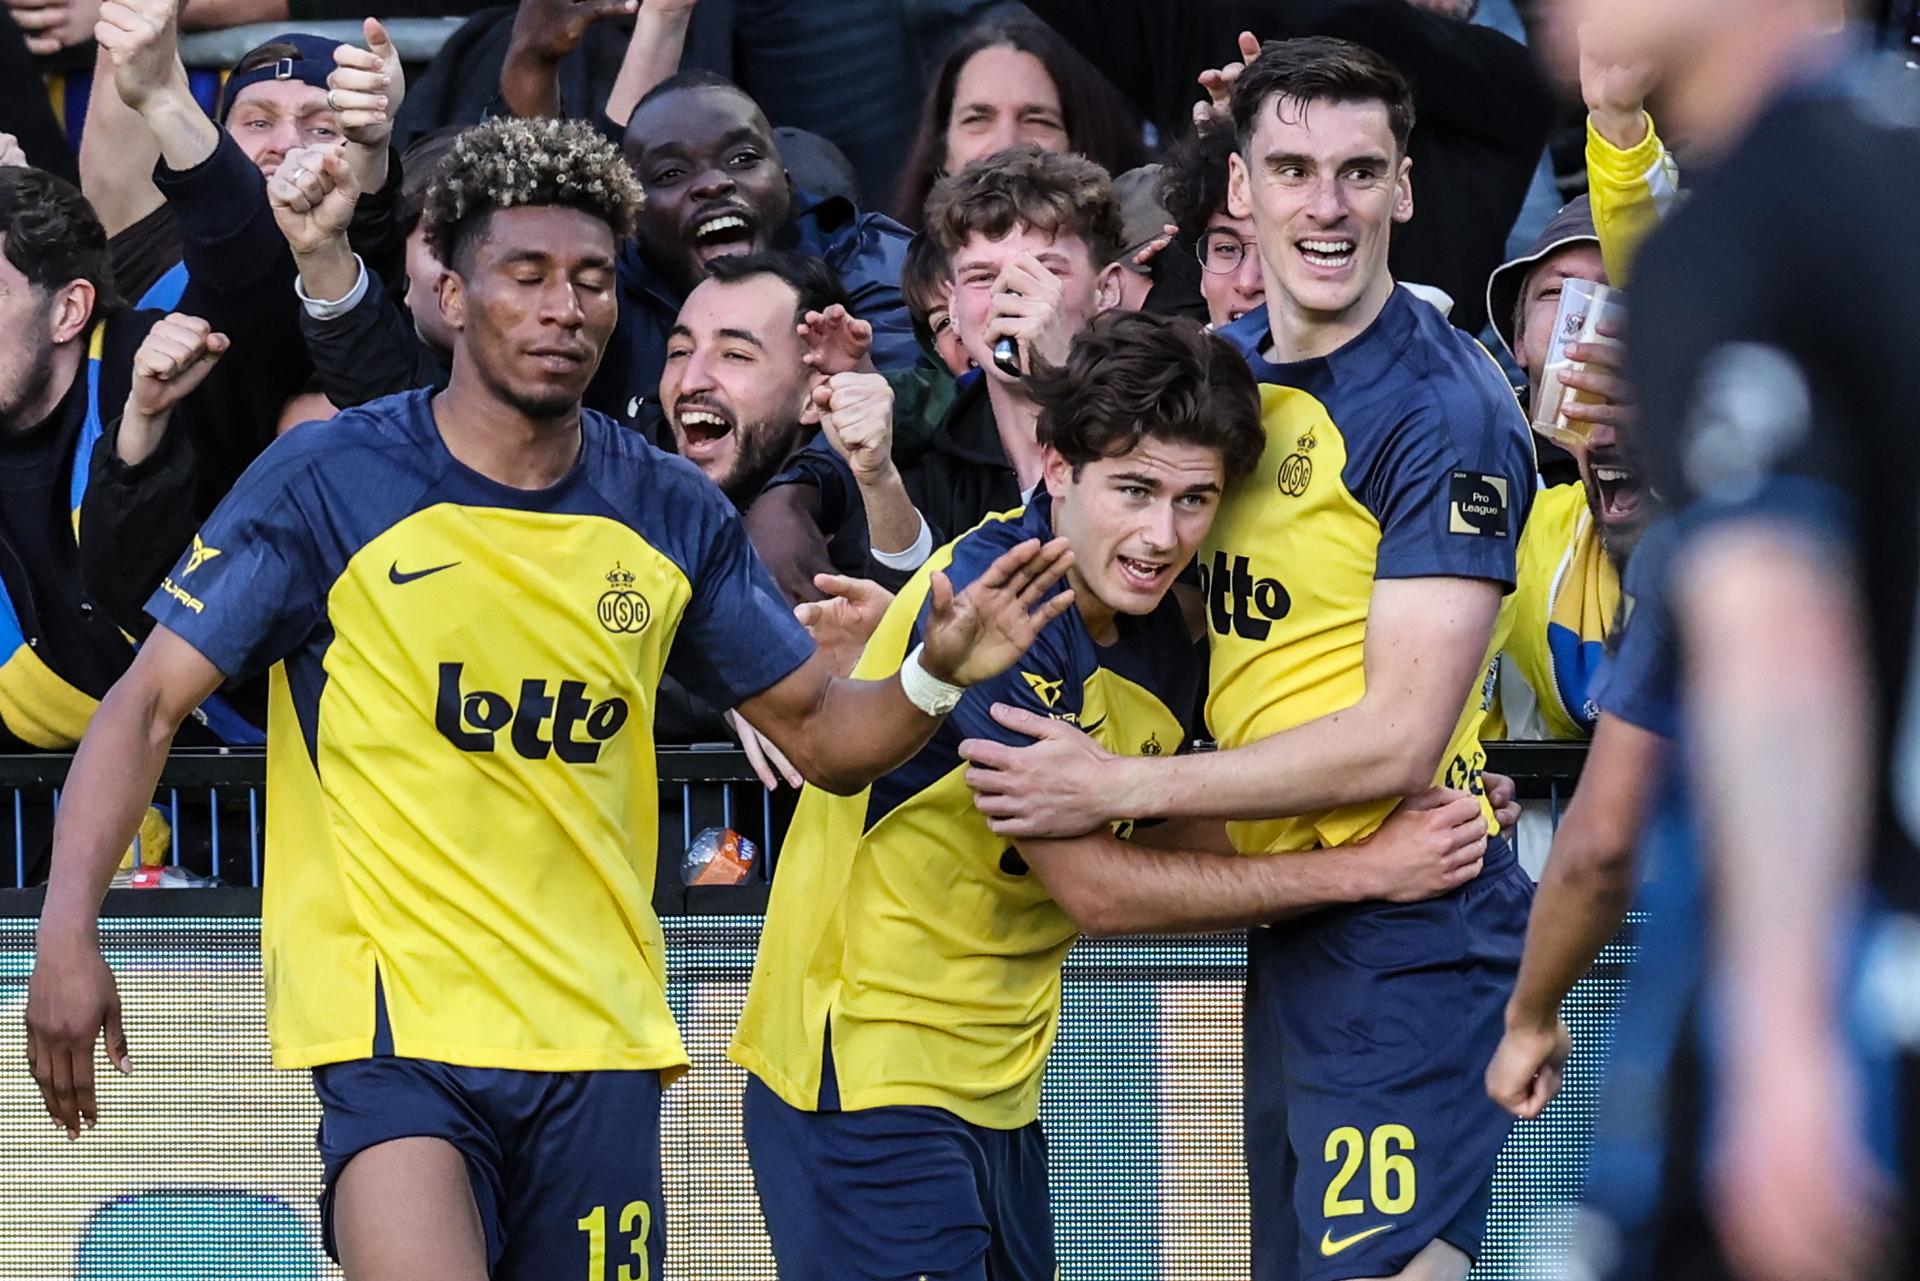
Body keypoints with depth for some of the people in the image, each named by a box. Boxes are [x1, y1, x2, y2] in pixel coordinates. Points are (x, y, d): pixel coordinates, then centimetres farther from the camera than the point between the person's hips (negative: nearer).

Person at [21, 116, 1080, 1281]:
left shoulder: (672, 515, 7)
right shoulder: (329, 482, -4)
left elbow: (819, 734, 15)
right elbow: (150, 703, -5)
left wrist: (938, 679, -7)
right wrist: (70, 932, -18)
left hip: (599, 1031, 4)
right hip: (393, 1019, -4)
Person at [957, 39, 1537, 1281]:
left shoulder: (1447, 409, -14)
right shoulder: (1223, 368, 10)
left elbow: (1399, 740, -18)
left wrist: (1122, 788, -14)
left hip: (1410, 936, -9)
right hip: (1287, 932, 9)